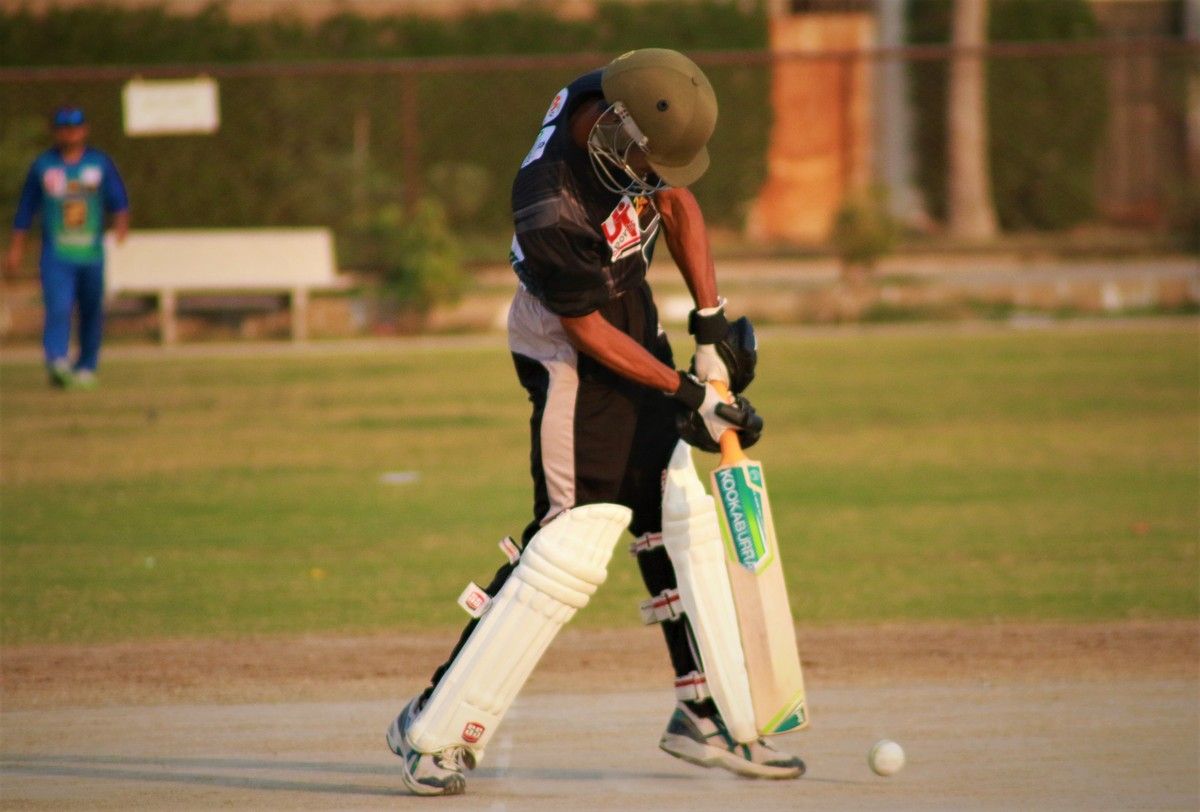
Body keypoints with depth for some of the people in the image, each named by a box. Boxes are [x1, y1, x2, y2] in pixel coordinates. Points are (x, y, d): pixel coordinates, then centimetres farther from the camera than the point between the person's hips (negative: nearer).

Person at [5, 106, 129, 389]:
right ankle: (57, 361, -35)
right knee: (58, 307, -20)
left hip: (91, 255, 2)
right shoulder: (43, 165, 7)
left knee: (92, 312, 9)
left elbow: (118, 199, 1)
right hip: (56, 256, -2)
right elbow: (26, 207, 13)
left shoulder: (100, 162, 7)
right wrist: (16, 247, 11)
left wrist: (121, 221, -21)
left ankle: (86, 366, 23)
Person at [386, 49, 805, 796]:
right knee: (575, 544, -15)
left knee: (676, 512, 11)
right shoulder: (551, 207, -34)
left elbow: (676, 203, 3)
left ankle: (702, 715, 19)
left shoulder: (622, 106, -13)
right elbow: (589, 331, -22)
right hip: (573, 349, -9)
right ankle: (437, 729, -14)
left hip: (634, 316, 9)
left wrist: (712, 323, -2)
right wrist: (684, 392, -17)